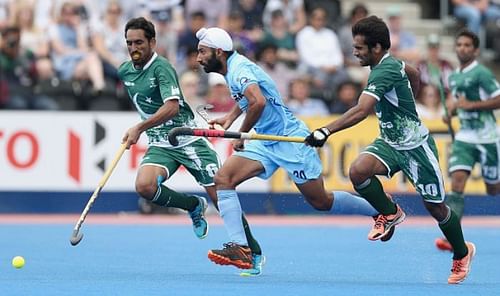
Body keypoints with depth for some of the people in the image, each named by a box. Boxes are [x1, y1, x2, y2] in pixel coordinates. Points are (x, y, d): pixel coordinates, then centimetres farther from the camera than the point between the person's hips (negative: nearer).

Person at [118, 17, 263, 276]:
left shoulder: (162, 67, -17)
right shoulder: (124, 71, 6)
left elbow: (172, 107, -31)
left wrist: (140, 128, -39)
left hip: (188, 137, -5)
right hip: (160, 145, 5)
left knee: (219, 196, -6)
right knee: (144, 186, -24)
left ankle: (253, 249, 12)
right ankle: (194, 206, 2)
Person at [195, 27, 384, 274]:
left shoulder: (239, 69, -21)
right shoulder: (232, 68, 8)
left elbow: (258, 102, -40)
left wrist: (241, 135, -27)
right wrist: (230, 117, 18)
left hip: (289, 138, -9)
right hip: (265, 141, 9)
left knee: (321, 202, 2)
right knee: (223, 177, -11)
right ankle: (240, 247, -17)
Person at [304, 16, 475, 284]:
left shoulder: (385, 70, -27)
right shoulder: (390, 63, 0)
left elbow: (361, 111, -39)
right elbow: (413, 74, 23)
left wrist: (326, 131, -46)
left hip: (415, 146, -7)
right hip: (389, 142, 7)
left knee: (436, 207, 6)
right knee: (358, 171, -22)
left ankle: (462, 254, 31)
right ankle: (390, 213, 3)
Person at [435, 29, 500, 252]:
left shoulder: (481, 73, -11)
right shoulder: (454, 77, 12)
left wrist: (471, 105, -21)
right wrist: (451, 111, 7)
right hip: (464, 138, 5)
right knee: (457, 182, -14)